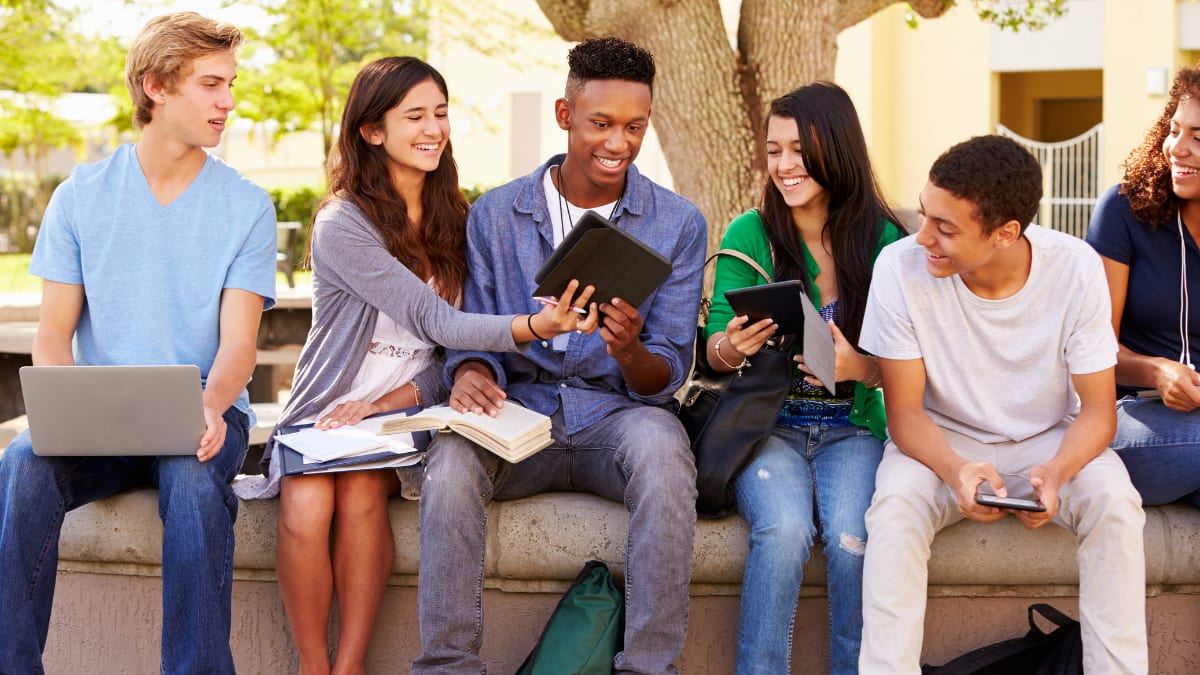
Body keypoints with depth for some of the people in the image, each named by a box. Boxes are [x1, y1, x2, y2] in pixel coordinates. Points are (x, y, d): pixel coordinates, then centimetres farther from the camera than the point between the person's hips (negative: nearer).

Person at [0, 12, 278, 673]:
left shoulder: (246, 206, 4)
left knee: (193, 479, -36)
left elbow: (238, 341, -5)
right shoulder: (81, 195, 7)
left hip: (202, 416, -1)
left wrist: (211, 405, -28)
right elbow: (54, 329, 4)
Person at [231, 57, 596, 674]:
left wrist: (388, 403, -13)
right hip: (325, 414, -2)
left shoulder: (452, 219, 8)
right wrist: (534, 328, -36)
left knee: (360, 490, -30)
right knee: (306, 503, -32)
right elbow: (436, 322, -19)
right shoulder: (342, 224, -9)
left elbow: (455, 350, 6)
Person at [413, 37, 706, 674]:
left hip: (616, 416, -1)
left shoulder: (677, 224, 2)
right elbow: (473, 333, 7)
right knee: (451, 453, -32)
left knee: (661, 443, -36)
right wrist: (471, 372, -18)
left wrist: (630, 350, -25)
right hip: (517, 412, 1)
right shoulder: (495, 214, 6)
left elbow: (666, 377, -1)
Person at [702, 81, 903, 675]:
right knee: (785, 527, -31)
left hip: (852, 429, 0)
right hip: (768, 422, 0)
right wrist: (732, 346, -21)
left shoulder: (882, 241, 0)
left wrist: (857, 367, -22)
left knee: (853, 538, -29)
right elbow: (715, 352, 3)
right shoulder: (749, 234, 1)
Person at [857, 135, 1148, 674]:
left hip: (1051, 439, 1)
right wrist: (955, 470, -36)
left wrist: (1057, 472, -34)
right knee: (897, 503, -31)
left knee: (1114, 499, -28)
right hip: (943, 440, 0)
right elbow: (905, 409, -14)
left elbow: (1098, 409, -12)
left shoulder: (1075, 267, -19)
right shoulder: (900, 267, -21)